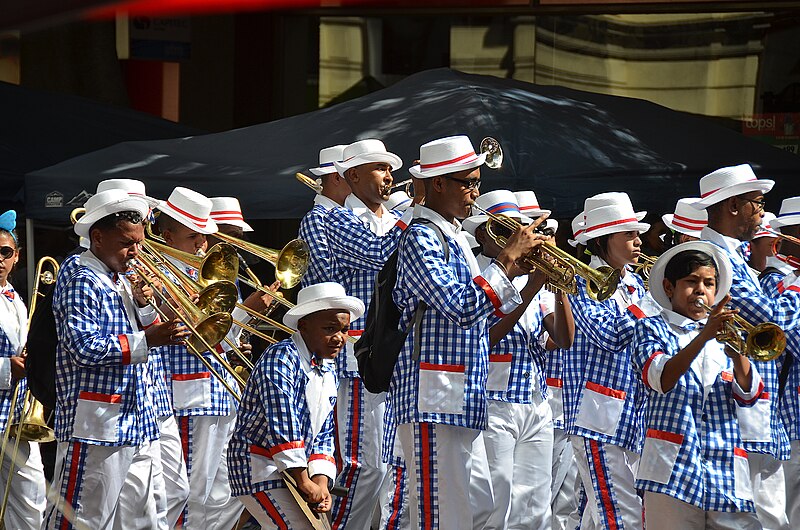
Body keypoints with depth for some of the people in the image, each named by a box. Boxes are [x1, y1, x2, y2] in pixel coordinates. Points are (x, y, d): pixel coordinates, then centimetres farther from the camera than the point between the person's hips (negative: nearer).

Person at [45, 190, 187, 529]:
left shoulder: (120, 280, 17)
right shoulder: (80, 276, -9)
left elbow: (142, 339, 21)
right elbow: (83, 348, -20)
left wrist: (143, 305, 3)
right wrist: (146, 340, -22)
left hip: (139, 423, 9)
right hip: (96, 424, -9)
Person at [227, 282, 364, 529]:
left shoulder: (329, 372, 12)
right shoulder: (281, 358, -16)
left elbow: (323, 434, 12)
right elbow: (282, 423, -24)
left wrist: (321, 483, -6)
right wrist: (304, 482, -24)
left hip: (292, 470, 9)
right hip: (259, 467, -9)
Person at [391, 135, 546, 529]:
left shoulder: (453, 237, 18)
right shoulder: (422, 239, -12)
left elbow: (481, 316, 21)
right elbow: (463, 307, -23)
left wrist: (518, 273, 8)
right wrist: (508, 257, -16)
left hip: (462, 401, 10)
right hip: (433, 401, -10)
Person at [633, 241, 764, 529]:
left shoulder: (723, 333, 21)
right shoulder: (651, 329, 10)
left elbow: (748, 394, 6)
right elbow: (660, 379, -12)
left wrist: (735, 351, -13)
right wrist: (704, 336, -22)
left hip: (727, 470, 4)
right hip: (674, 469, -3)